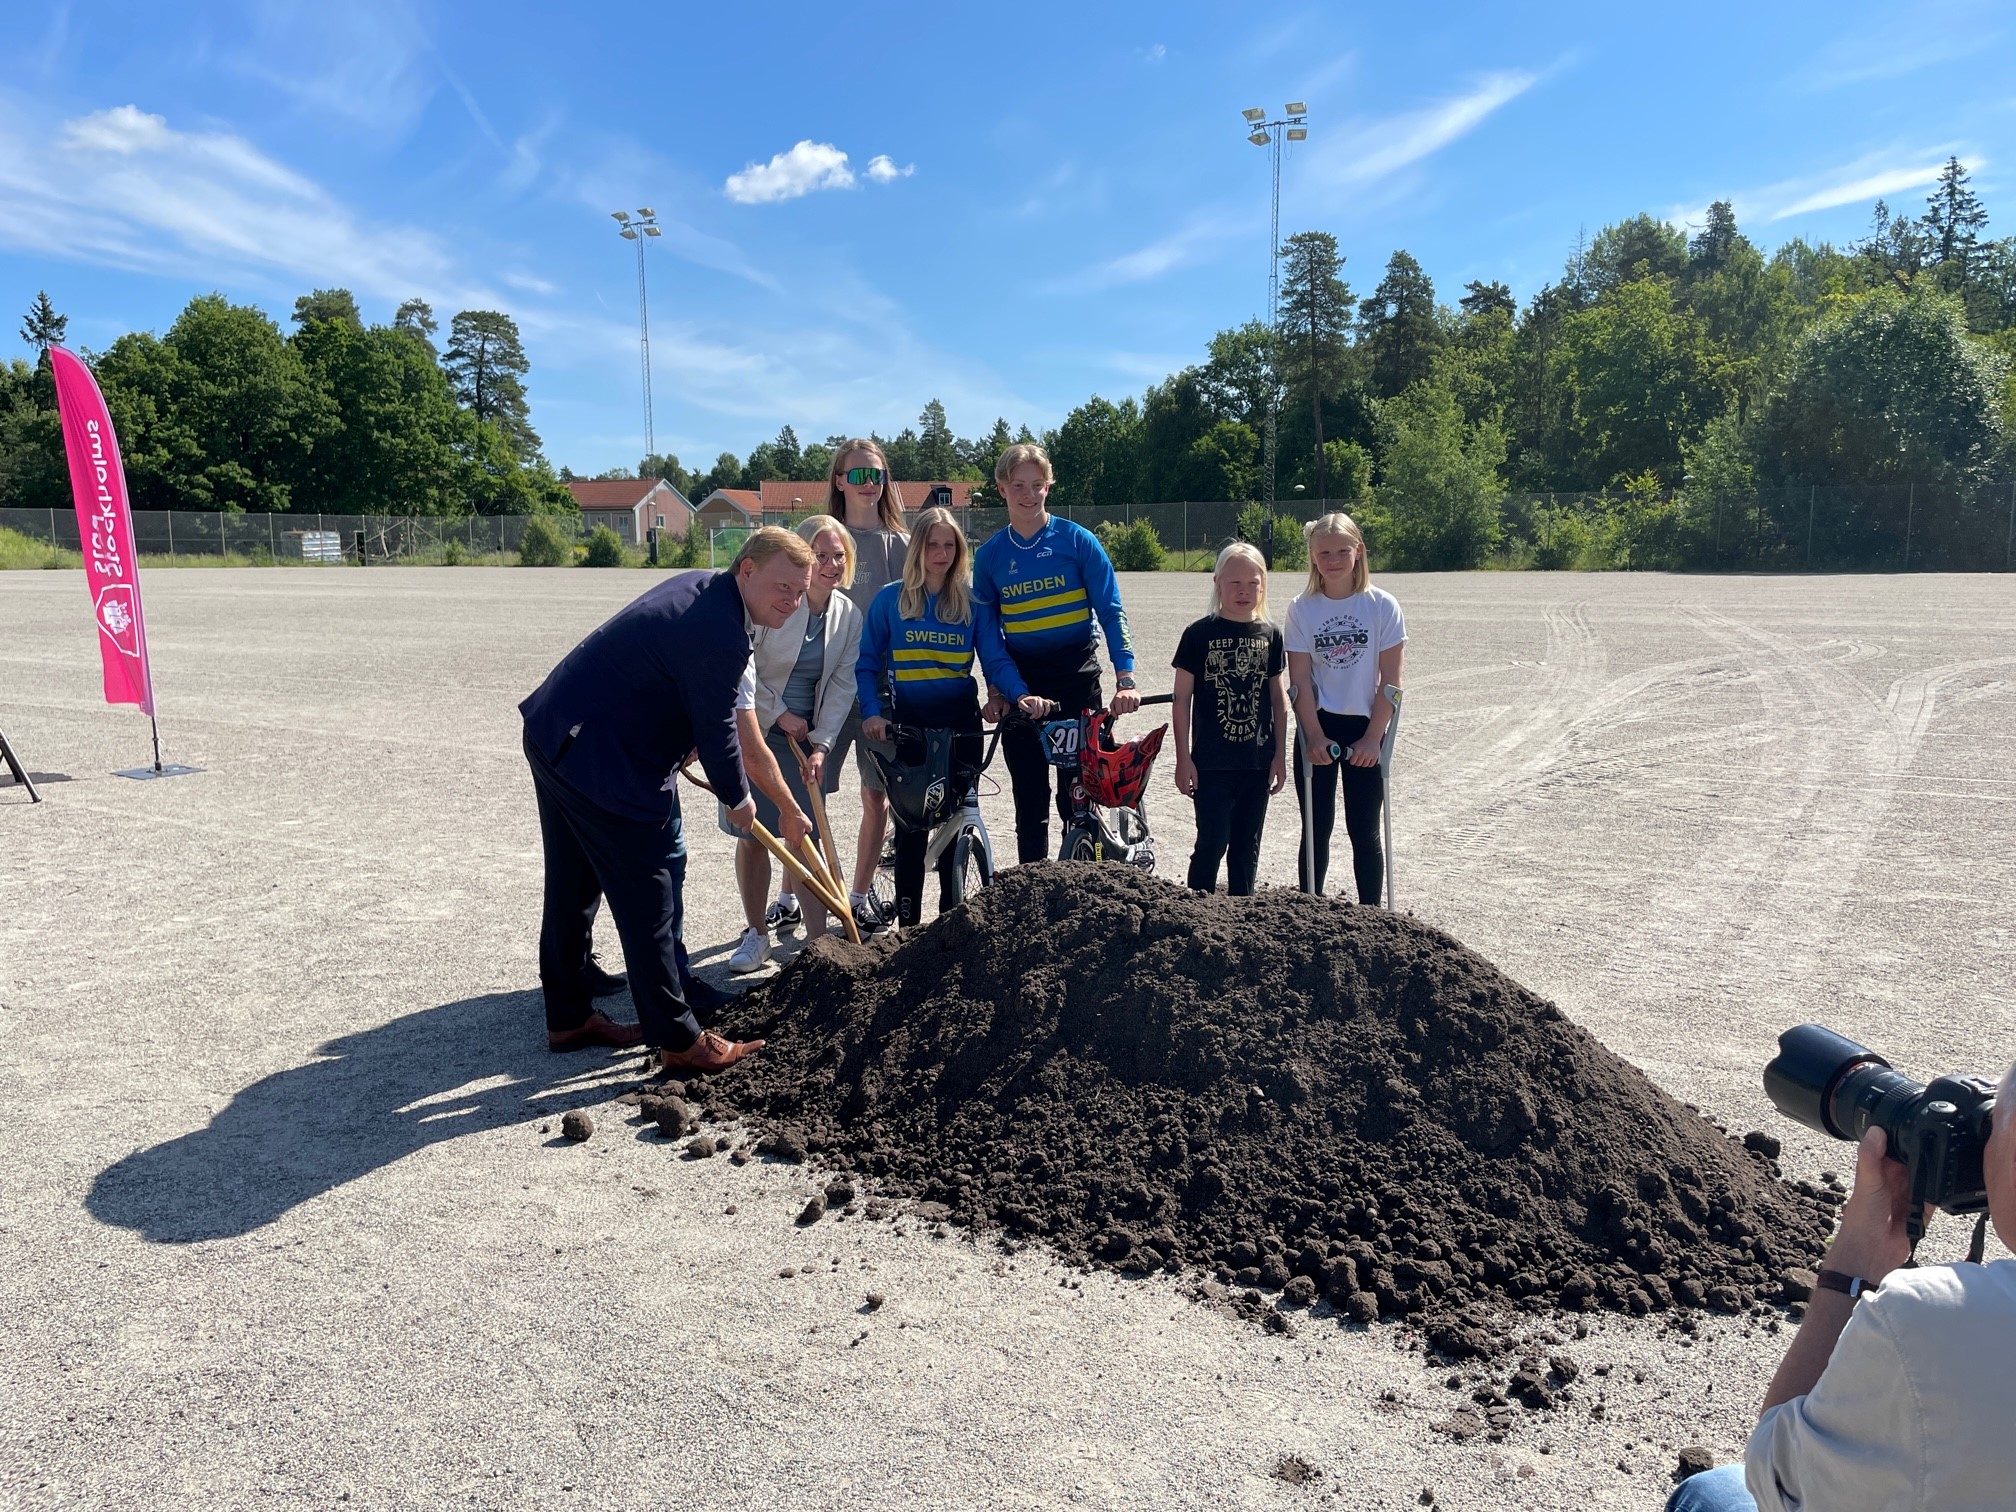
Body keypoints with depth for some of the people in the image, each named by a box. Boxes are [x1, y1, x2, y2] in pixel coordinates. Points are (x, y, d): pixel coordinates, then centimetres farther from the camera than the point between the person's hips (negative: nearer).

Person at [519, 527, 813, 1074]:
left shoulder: (698, 586, 8)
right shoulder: (720, 633, -23)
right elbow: (715, 731, -14)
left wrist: (683, 739, 26)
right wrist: (738, 800, 3)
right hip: (602, 763, -11)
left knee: (573, 889, 20)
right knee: (648, 900, -1)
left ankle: (568, 1017, 34)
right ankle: (679, 1039, 9)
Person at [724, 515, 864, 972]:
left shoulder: (849, 614, -1)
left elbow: (842, 685, -3)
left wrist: (821, 745, -12)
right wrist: (780, 715, -13)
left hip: (805, 736, 3)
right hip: (753, 731, -3)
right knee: (753, 834, 2)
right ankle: (756, 933, 16)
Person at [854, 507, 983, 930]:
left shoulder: (971, 601, 3)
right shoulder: (890, 599, 0)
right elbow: (867, 664, 3)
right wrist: (872, 712, -10)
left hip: (960, 719, 1)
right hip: (908, 721, -1)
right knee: (910, 820, 1)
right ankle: (908, 919, 11)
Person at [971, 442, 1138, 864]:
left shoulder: (1078, 540, -3)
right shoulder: (989, 555, 3)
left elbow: (1112, 612, -6)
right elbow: (987, 634, -1)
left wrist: (1125, 678, -19)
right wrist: (1016, 693, -14)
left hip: (1077, 675, -2)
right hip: (1020, 682, 2)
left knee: (1077, 797, 2)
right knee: (1030, 801, 7)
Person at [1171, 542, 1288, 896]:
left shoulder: (1270, 635, 5)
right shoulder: (1200, 634, -5)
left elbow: (1278, 698, 10)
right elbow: (1182, 698, -4)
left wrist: (1280, 755, 7)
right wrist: (1183, 758, -7)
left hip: (1258, 762, 4)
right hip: (1211, 763, -4)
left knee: (1247, 846, 12)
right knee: (1212, 843, -4)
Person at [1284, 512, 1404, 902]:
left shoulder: (1382, 606, -4)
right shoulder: (1302, 609, -2)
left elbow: (1391, 680, -5)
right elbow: (1300, 680, -4)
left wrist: (1372, 738, -10)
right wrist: (1315, 737, -12)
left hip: (1366, 728, -1)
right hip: (1316, 728, 1)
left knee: (1364, 832, 5)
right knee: (1316, 829, 6)